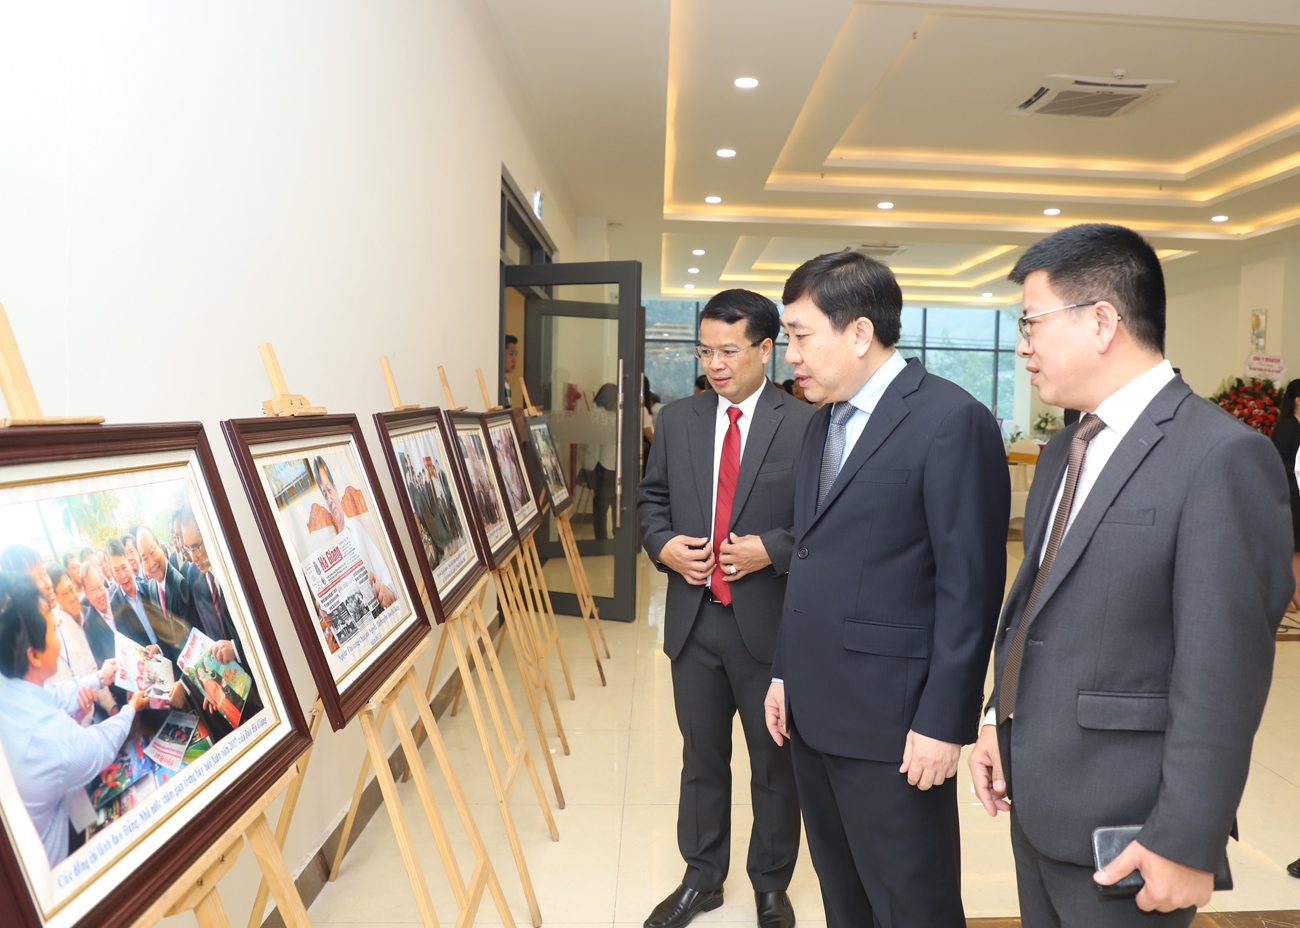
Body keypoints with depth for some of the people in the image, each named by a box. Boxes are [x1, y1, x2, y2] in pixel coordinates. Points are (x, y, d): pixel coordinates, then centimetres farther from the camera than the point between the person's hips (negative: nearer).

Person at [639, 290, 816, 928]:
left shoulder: (805, 425, -9)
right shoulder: (678, 420, 6)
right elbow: (651, 499, 12)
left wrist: (771, 549, -21)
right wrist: (663, 544, -6)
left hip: (768, 622, -3)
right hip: (694, 617, 4)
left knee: (775, 764, 15)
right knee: (701, 758, 20)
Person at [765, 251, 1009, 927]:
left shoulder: (953, 421, -14)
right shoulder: (823, 421, 12)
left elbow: (971, 587, -16)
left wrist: (943, 722, -15)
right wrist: (785, 673, 15)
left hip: (891, 721, -8)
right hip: (813, 712, 8)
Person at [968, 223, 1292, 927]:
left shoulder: (1223, 457, -18)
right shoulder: (1062, 453, 8)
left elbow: (1223, 674, -20)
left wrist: (1187, 845, -17)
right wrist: (999, 717, 8)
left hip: (1119, 829, -7)